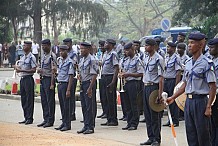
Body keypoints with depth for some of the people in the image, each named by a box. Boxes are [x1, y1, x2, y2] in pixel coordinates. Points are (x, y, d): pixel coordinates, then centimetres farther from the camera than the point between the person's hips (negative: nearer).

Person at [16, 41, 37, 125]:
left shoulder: (31, 57, -10)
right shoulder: (23, 57, 14)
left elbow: (34, 70, -16)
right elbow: (19, 66, 20)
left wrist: (22, 70, -20)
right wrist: (17, 68, -4)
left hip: (28, 79, -8)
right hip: (22, 79, 8)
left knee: (29, 99, -3)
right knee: (23, 99, 10)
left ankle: (30, 118, 2)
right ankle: (26, 118, 17)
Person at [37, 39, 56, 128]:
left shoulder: (52, 56, -12)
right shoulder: (43, 56, 14)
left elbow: (53, 70, -16)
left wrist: (52, 84, -20)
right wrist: (39, 70, -1)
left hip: (49, 79, -9)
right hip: (42, 79, 9)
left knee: (50, 101, -3)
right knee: (44, 101, 12)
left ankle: (50, 121, 3)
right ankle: (46, 119, 19)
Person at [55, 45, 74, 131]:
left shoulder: (69, 62, -12)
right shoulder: (60, 61, 11)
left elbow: (71, 76, -15)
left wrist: (68, 90, -19)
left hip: (65, 84, -7)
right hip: (59, 84, 7)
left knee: (66, 105, -3)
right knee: (62, 105, 11)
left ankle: (67, 124, 3)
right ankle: (64, 122, 19)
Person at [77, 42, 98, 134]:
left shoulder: (91, 60, -14)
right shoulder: (81, 60, 12)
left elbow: (94, 75, -16)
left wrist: (90, 88, -19)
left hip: (89, 83, -8)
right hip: (83, 84, 8)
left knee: (89, 106, -4)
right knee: (84, 106, 10)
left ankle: (90, 127, 2)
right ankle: (86, 126, 17)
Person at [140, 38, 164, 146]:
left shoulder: (158, 59, -12)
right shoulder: (146, 59, 13)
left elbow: (161, 77, -15)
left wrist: (160, 94, -19)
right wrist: (145, 87, 12)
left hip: (154, 86, -8)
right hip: (146, 87, 8)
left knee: (155, 114, -2)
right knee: (147, 114, 11)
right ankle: (150, 137, 19)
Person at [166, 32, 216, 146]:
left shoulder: (206, 63, -11)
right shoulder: (188, 63, 11)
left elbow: (213, 87, -12)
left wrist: (208, 107, -17)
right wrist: (172, 97, 14)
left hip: (201, 101, -7)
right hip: (188, 101, 7)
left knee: (203, 135, -1)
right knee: (190, 134, 11)